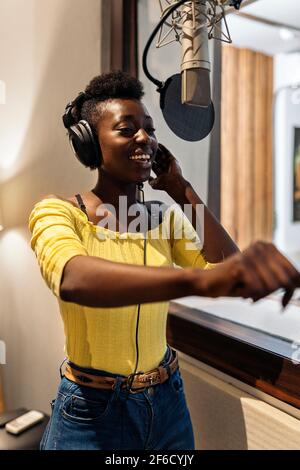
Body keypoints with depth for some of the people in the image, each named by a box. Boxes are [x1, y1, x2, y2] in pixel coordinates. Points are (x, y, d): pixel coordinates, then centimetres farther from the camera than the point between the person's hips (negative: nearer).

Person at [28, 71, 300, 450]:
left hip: (168, 403, 5)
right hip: (92, 411, -4)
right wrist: (200, 278, -53)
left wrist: (183, 191, -9)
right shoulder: (57, 212, -16)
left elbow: (228, 267, -10)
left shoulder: (166, 217, 0)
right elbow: (72, 279, -38)